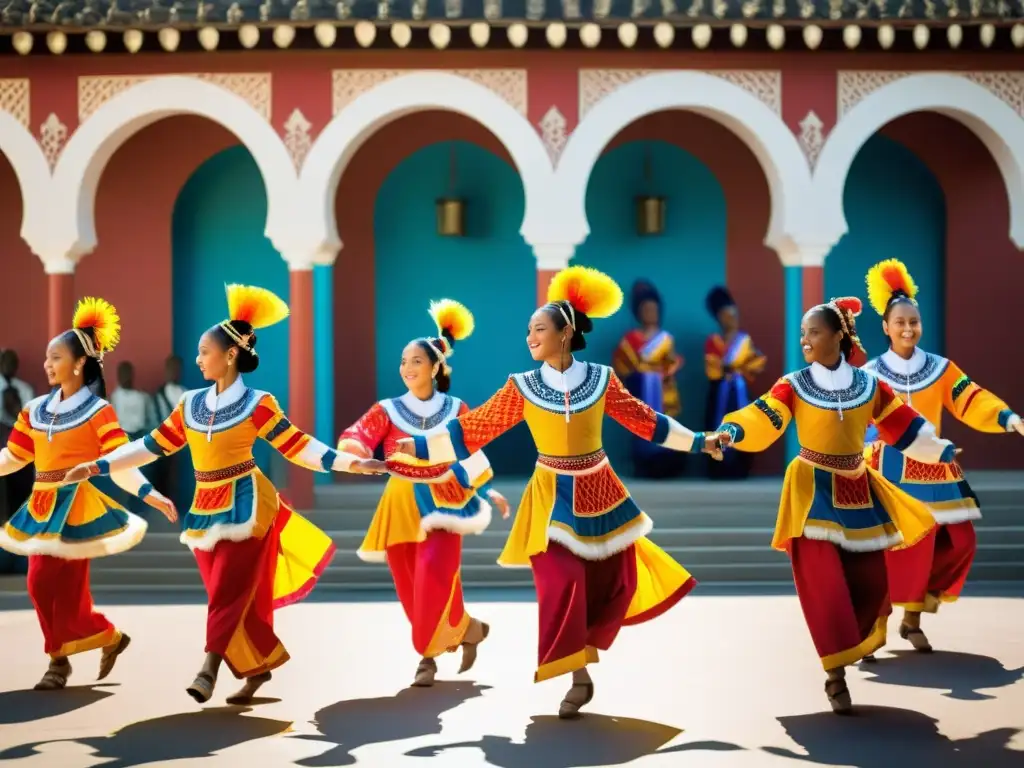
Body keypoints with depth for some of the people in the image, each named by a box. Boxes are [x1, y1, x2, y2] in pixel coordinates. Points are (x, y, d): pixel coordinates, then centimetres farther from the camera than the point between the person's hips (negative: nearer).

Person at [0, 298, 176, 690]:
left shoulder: (98, 411, -8)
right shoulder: (35, 410, 8)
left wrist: (149, 495, -24)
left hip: (79, 508, -6)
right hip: (42, 507, 6)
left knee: (64, 586, -6)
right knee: (40, 586, 6)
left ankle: (59, 660, 10)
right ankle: (108, 637, 18)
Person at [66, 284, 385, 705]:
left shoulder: (257, 404, -7)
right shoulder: (191, 403, 8)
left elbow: (297, 446, -9)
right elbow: (153, 445, 12)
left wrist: (349, 462, -21)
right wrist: (96, 466, 10)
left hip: (244, 505, -5)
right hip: (206, 508, 5)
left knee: (228, 592, -10)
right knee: (239, 596, 7)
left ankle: (208, 670, -15)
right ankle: (258, 666, 17)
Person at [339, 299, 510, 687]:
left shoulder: (455, 409, 2)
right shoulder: (387, 410, 1)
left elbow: (472, 456, 11)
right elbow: (353, 439, -13)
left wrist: (489, 492, 7)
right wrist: (351, 450, -35)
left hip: (442, 503, -2)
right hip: (401, 507, 2)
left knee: (434, 580, -18)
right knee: (413, 591, 5)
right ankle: (429, 653, 24)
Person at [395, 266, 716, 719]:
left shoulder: (601, 379, -5)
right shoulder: (522, 387, -6)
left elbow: (643, 419, 6)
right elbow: (474, 428, -6)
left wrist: (695, 441, 7)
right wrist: (417, 446, -13)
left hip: (598, 490, 2)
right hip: (553, 496, -2)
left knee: (615, 578, 6)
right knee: (561, 582, -11)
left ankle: (582, 650, 29)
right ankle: (578, 674, 2)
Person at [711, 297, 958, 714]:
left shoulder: (868, 385, 1)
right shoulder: (793, 385, -8)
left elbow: (904, 425, 10)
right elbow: (762, 418, -22)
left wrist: (942, 450, 12)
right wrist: (731, 431, -40)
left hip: (858, 490, 4)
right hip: (814, 492, -4)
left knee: (870, 580, 7)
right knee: (825, 586, -10)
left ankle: (848, 646, 34)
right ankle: (836, 677, -2)